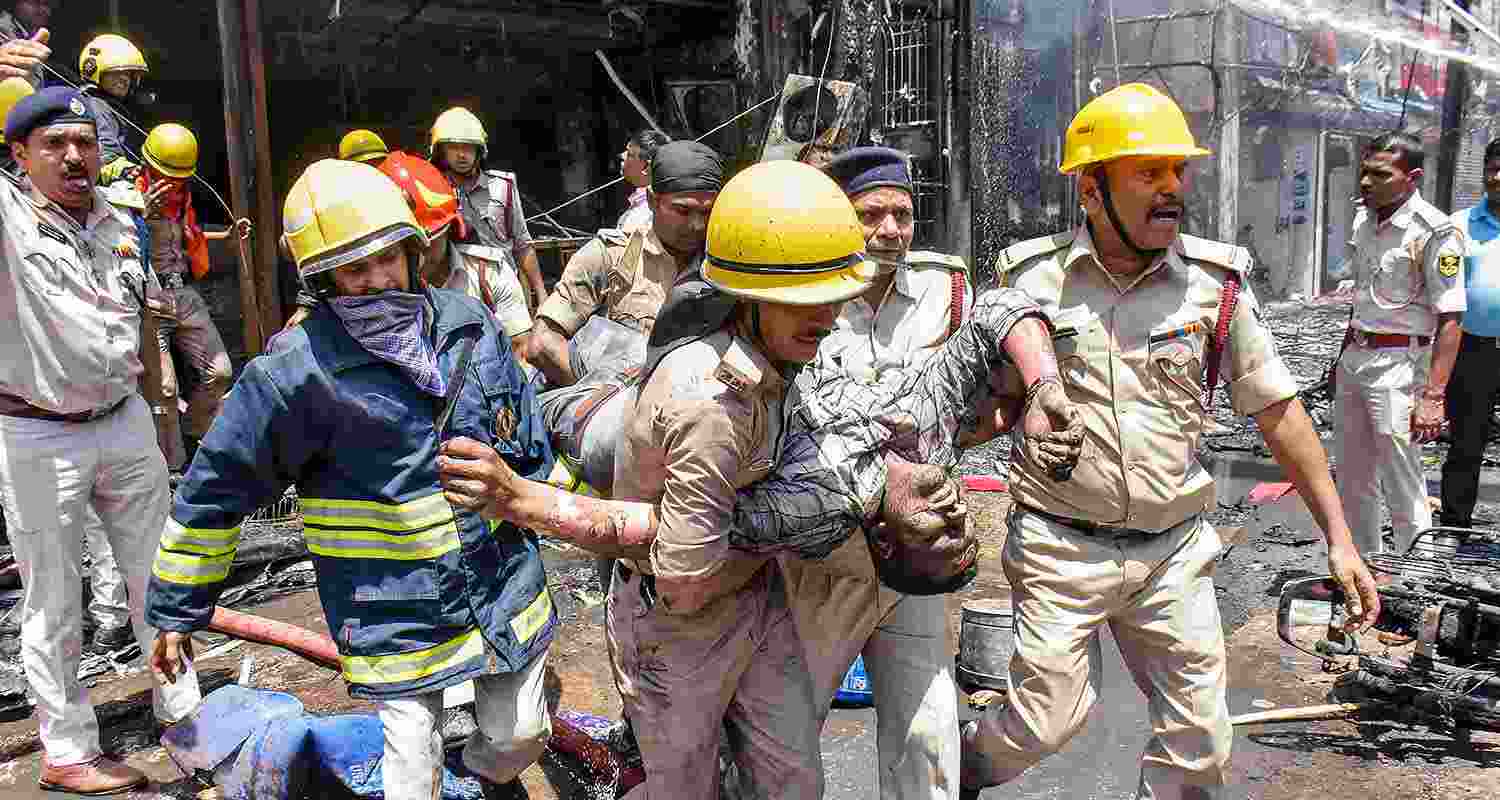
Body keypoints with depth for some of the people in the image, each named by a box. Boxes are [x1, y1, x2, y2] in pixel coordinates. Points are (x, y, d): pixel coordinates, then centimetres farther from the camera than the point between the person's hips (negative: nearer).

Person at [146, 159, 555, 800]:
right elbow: (215, 491, -8)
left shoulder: (469, 324, -4)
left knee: (521, 735, 20)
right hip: (396, 619, -4)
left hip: (505, 586, 5)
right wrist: (176, 612, -1)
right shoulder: (295, 372, -18)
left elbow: (529, 441, 9)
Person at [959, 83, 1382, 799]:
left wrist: (1338, 538, 3)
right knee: (1048, 722, 2)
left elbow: (1277, 411, 4)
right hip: (1061, 547, -2)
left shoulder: (1215, 281, -1)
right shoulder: (1032, 278, -5)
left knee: (1198, 741, 9)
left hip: (1172, 555, 3)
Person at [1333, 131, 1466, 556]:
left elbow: (1450, 319, -18)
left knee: (1402, 486, -3)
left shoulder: (1434, 232, -16)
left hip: (1398, 363, -8)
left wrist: (1433, 396, -23)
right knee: (1351, 477, 16)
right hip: (1354, 357, 8)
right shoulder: (1363, 219, 8)